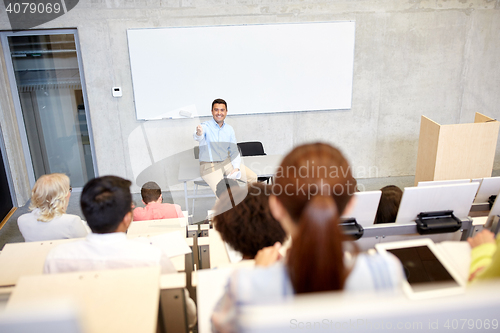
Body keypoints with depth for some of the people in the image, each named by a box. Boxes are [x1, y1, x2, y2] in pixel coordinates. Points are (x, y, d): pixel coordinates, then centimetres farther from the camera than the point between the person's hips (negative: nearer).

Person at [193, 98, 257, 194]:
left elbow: (234, 151, 9)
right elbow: (198, 137, -36)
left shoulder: (229, 129, 5)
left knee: (252, 177, -6)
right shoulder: (205, 126, -12)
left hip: (227, 162, 5)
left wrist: (236, 168, -7)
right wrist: (198, 133, -61)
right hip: (209, 165, -5)